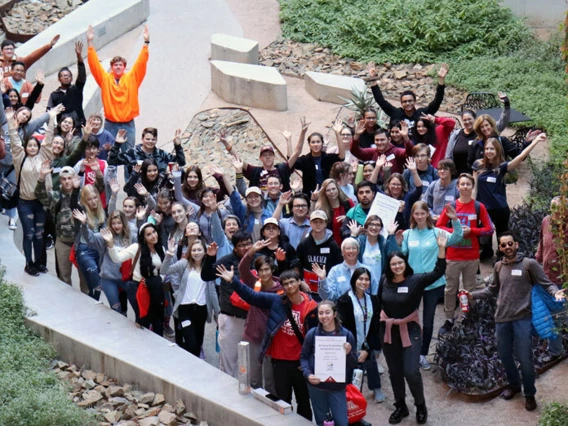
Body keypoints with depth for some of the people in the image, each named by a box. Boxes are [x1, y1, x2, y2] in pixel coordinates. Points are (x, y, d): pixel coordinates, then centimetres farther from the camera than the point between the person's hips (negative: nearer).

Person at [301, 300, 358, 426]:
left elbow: (353, 364, 1)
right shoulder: (312, 334, -4)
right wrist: (307, 374, -12)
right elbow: (304, 357, 4)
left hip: (337, 386, -1)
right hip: (316, 385, 1)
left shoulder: (346, 334, -4)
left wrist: (348, 354, -20)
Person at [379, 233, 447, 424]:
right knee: (394, 372, 12)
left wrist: (441, 248, -29)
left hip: (410, 329, -3)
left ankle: (421, 406, 14)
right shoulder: (384, 281, -3)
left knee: (411, 372, -9)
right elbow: (378, 302, 14)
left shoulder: (416, 280, -11)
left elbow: (438, 272, -20)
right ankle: (400, 407, 28)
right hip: (388, 330, 3)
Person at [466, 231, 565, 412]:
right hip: (502, 319, 5)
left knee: (524, 359, -2)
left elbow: (546, 284, -5)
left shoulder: (530, 264, -6)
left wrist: (556, 293, -26)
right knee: (504, 355, 14)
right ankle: (514, 385, 39)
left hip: (523, 319, -5)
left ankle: (530, 394, 18)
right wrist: (473, 295, 12)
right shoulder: (499, 266, 10)